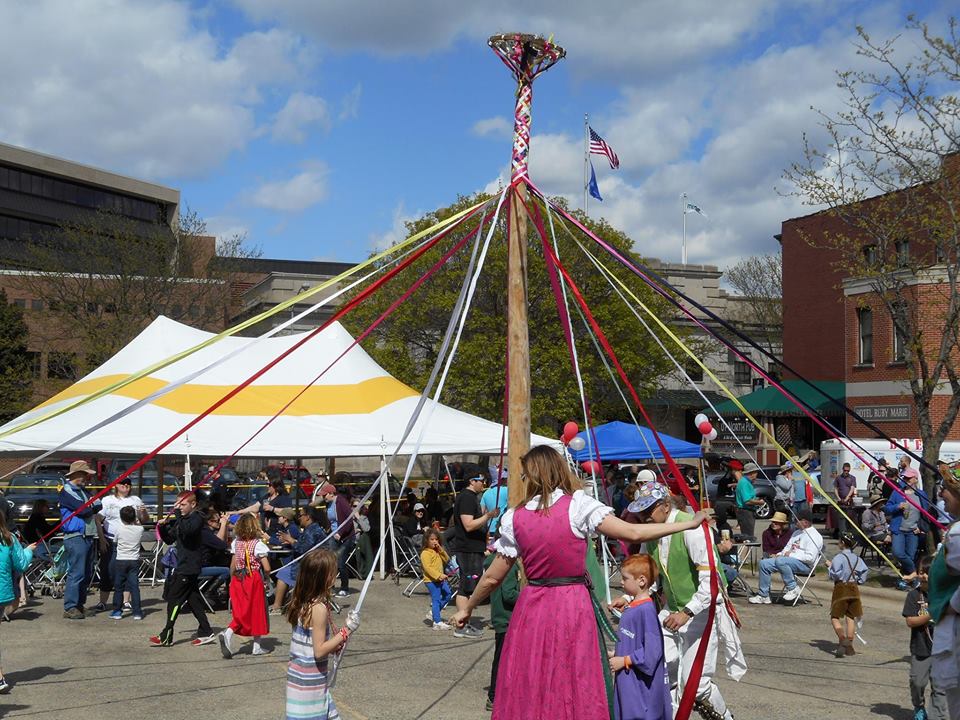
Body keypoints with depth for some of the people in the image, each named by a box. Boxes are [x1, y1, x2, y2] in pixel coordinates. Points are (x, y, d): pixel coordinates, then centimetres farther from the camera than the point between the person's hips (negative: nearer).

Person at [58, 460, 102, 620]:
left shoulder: (83, 491, 20)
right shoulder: (66, 491, -6)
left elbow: (98, 506, 10)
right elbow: (83, 509, -17)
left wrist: (91, 505, -9)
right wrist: (93, 506, 3)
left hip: (88, 536, 9)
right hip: (75, 537, -9)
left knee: (87, 574, 11)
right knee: (77, 573, -10)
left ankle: (79, 604, 19)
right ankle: (70, 608, -6)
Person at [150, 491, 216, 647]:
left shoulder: (197, 518, -12)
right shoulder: (181, 520, 15)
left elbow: (188, 529, -33)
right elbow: (169, 540, 17)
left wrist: (177, 514, -31)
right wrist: (163, 527, 1)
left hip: (189, 568, -9)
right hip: (183, 566, 9)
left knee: (174, 599, -6)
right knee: (194, 600, 10)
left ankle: (166, 637, -1)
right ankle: (206, 633, 15)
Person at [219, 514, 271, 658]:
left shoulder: (237, 543, 1)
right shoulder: (258, 544, -13)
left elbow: (232, 566, 5)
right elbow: (267, 568, -14)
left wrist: (232, 580, 18)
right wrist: (266, 576, 7)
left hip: (238, 580, 4)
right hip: (254, 580, -4)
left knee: (241, 613, 8)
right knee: (257, 612, 8)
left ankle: (227, 633, -19)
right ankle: (257, 647, 14)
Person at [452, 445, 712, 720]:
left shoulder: (514, 517, 0)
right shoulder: (578, 504, -7)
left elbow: (493, 578, 4)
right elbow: (633, 533, -12)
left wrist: (467, 608, 21)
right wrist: (689, 523, -4)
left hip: (532, 608, 2)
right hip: (573, 607, -2)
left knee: (527, 688, 11)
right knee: (576, 686, 8)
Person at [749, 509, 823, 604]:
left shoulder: (814, 536, -9)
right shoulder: (797, 533, 22)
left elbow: (810, 558, -19)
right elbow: (788, 547, 26)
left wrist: (791, 555, -15)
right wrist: (780, 554, 4)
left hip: (805, 564, -9)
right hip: (789, 559, 9)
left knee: (780, 561, -36)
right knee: (764, 563, -4)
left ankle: (793, 588, -18)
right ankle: (763, 596, -1)